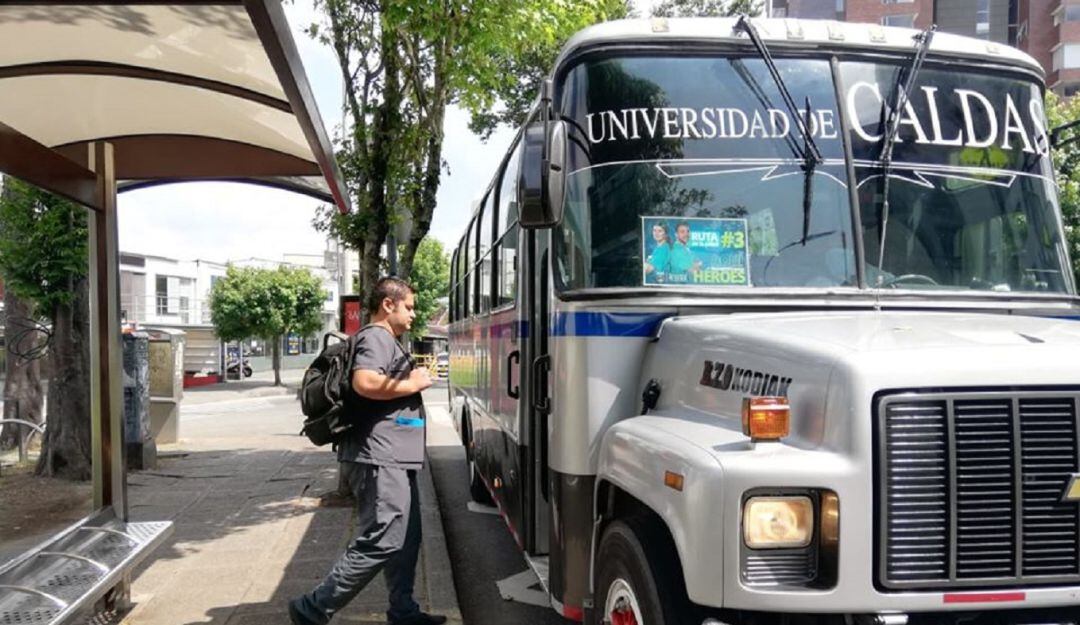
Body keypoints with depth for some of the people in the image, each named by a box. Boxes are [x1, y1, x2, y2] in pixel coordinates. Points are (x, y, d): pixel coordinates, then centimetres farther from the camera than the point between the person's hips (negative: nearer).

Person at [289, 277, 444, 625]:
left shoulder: (386, 341, 21)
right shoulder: (376, 337, -11)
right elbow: (365, 383, -28)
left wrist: (413, 379, 16)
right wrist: (411, 385, -16)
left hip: (392, 459, 11)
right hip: (380, 459, -11)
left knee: (405, 540, 15)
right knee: (380, 543, -10)